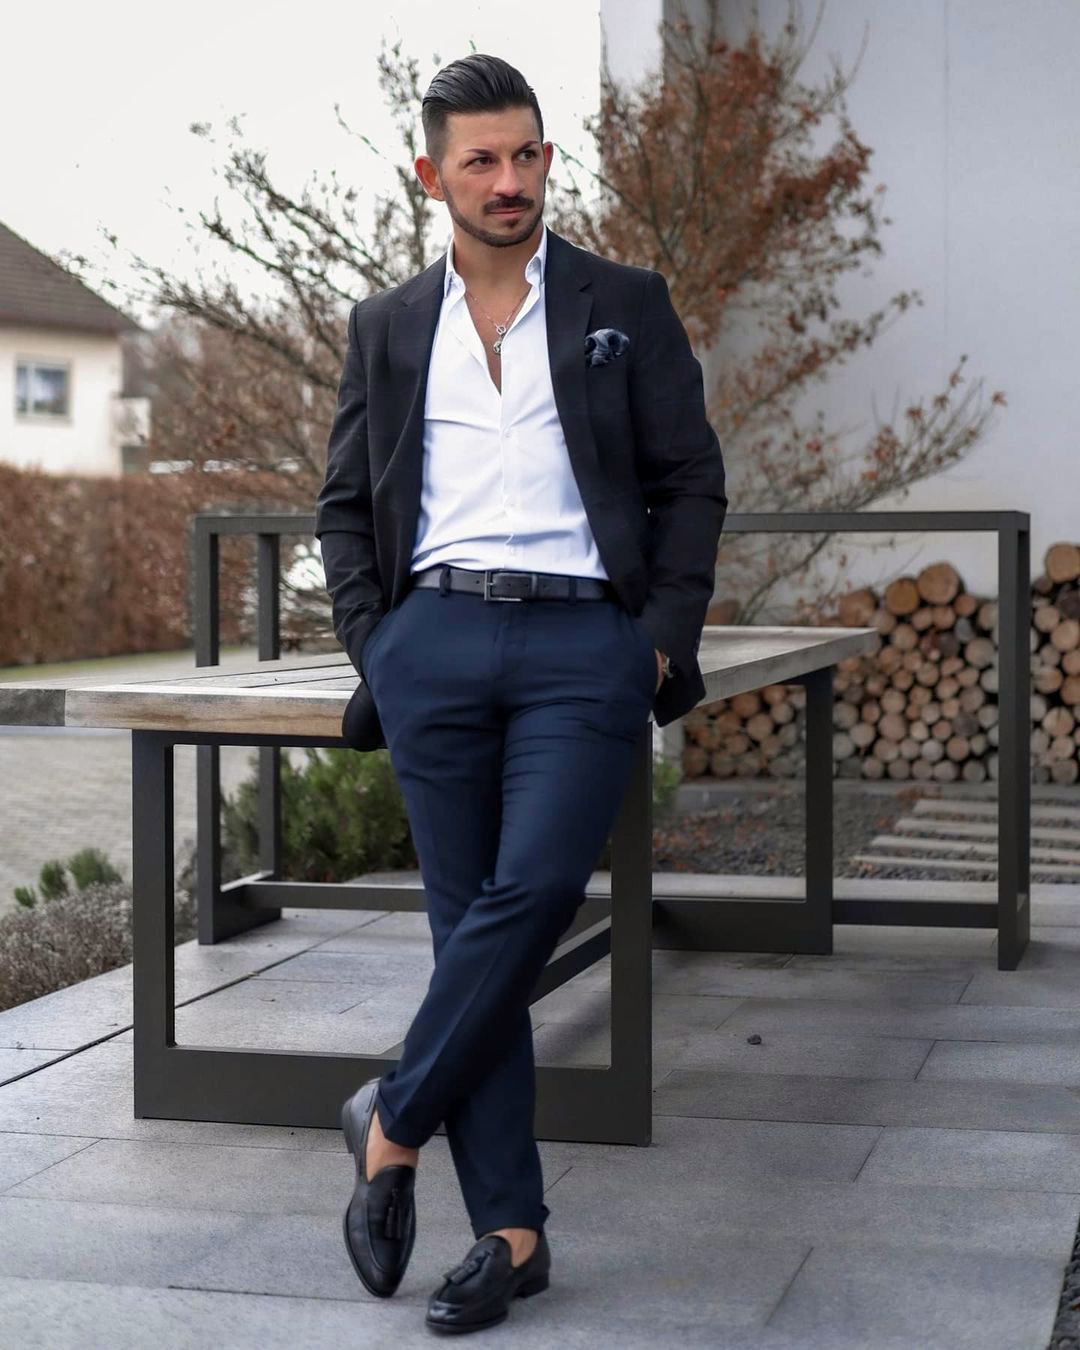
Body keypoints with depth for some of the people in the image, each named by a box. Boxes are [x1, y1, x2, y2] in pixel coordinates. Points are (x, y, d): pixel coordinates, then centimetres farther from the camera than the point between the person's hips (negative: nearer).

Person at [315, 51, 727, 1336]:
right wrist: (371, 646, 4)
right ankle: (508, 1232, 8)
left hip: (585, 642, -2)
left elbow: (690, 481, 7)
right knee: (466, 925, 2)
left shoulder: (625, 304, 8)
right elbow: (344, 504, 16)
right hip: (436, 640, 2)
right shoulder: (386, 327, 14)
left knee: (531, 893, -19)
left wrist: (663, 638, -3)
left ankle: (393, 1121, 4)